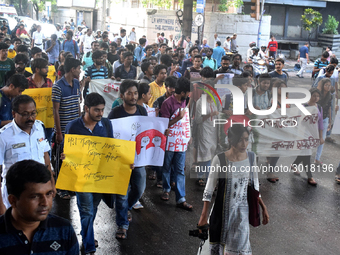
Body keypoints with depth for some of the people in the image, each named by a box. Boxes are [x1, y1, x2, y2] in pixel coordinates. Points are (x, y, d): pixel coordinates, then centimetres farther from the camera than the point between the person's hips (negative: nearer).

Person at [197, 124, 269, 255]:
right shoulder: (219, 159, -13)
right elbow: (209, 190, -7)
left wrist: (263, 207, 9)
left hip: (242, 211, 2)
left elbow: (255, 187, 10)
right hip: (222, 212, -2)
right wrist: (204, 216, -7)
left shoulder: (251, 157, -1)